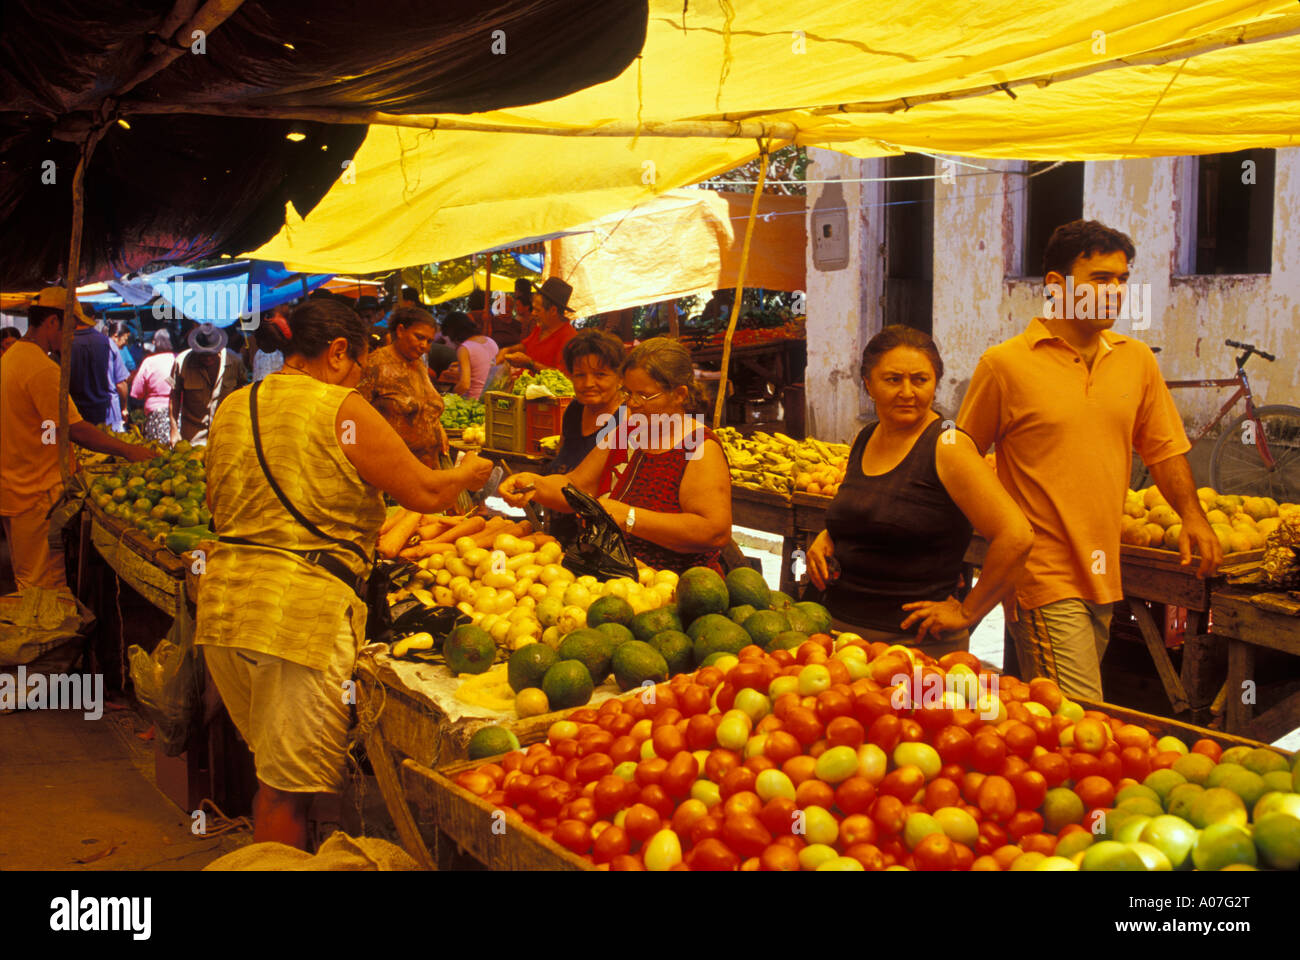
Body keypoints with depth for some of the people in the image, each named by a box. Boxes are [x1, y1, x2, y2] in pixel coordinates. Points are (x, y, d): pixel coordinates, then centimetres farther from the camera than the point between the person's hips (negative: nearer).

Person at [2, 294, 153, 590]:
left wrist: (66, 460, 20)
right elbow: (76, 430, -20)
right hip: (37, 494, -10)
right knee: (45, 587, -4)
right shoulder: (42, 369, -19)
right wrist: (128, 450, -10)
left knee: (29, 582, 17)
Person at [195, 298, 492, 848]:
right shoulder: (341, 410, -8)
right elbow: (426, 494, -7)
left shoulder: (231, 409, 13)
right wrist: (467, 474, 13)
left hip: (222, 600, 8)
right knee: (290, 788, 4)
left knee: (273, 772, 22)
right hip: (302, 607, -8)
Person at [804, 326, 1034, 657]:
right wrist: (826, 538, 3)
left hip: (917, 641, -6)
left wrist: (966, 613, -14)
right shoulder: (864, 441, 7)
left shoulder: (946, 446, -14)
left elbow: (1016, 536, -20)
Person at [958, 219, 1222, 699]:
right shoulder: (1004, 363, -7)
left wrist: (1191, 514, 2)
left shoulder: (1137, 359, 8)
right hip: (1042, 574, -6)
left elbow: (1165, 448, 17)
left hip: (1103, 572, 6)